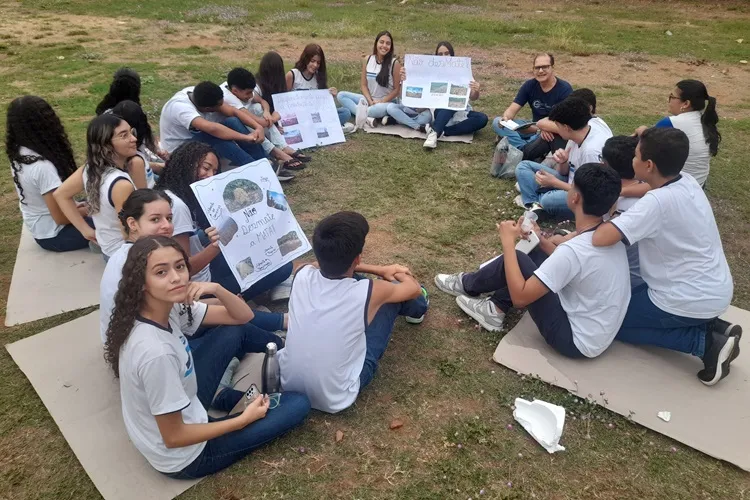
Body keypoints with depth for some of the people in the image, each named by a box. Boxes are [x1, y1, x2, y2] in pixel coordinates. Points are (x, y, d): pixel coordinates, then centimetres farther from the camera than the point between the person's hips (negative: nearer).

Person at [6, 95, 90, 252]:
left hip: (38, 228, 9)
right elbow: (60, 217, -25)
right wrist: (85, 211, -9)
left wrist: (72, 205, 3)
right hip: (53, 234, -9)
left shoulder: (18, 154, -6)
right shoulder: (42, 167, -32)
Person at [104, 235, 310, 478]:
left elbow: (243, 316, -4)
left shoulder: (171, 307, -12)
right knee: (298, 405, -4)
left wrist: (215, 289, -24)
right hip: (183, 458, -7)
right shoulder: (156, 353, -37)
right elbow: (173, 438, -26)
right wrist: (243, 419, -18)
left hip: (176, 412, 7)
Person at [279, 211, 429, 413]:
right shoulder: (368, 292, -24)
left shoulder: (302, 275, -14)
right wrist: (399, 275, 22)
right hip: (335, 400, -3)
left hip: (286, 385, 4)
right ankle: (416, 309, 39)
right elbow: (415, 288, 1)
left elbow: (337, 261, 13)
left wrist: (380, 270, 17)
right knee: (391, 292, 4)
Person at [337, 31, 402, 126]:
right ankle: (367, 118, -31)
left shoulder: (394, 63, -9)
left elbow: (397, 89, -6)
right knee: (341, 95, -14)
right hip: (369, 99, 6)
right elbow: (363, 84, 4)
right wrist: (370, 101, -12)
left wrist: (381, 101, -16)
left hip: (387, 102, -5)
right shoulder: (367, 60, 2)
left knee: (382, 108, -42)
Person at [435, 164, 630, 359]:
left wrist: (508, 241, -16)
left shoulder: (574, 250, -31)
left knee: (517, 260, -7)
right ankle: (494, 309, 18)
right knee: (533, 253, 10)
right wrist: (541, 240, 8)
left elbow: (519, 296, -24)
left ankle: (467, 285, 20)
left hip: (577, 341, -8)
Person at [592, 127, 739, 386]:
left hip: (691, 301, -8)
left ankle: (706, 343, 1)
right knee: (633, 293, 27)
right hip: (718, 290, 8)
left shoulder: (657, 202, -29)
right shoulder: (687, 182, -3)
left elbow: (600, 239, -38)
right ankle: (714, 327, 13)